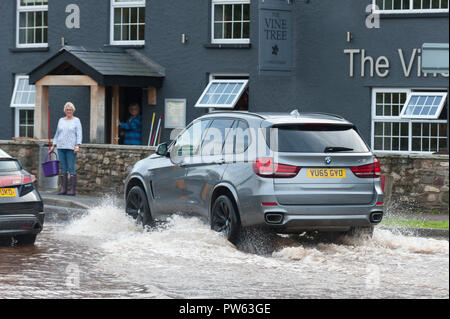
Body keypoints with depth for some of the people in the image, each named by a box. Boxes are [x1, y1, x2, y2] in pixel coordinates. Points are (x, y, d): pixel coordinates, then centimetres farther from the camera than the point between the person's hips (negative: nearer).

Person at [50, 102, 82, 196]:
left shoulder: (76, 120, 2)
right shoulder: (61, 120, 15)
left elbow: (79, 134, -4)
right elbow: (57, 134, 20)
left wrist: (77, 146, -15)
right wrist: (53, 146, 15)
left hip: (71, 148, -5)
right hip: (61, 147, 5)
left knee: (71, 169, -8)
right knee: (63, 169, 4)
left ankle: (73, 190, -7)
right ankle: (63, 189, 6)